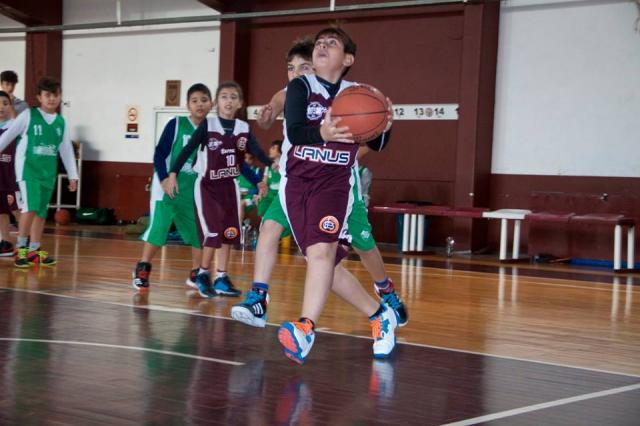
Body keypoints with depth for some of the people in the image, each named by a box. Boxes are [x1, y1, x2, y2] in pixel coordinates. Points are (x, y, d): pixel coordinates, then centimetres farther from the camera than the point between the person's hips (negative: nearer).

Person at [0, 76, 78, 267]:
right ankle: (21, 248, -4)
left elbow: (66, 150, 12)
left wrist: (73, 176, 11)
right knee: (31, 207, -17)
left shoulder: (61, 122, 6)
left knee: (41, 211, 9)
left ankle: (34, 250, 20)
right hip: (28, 168, -5)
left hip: (48, 172, 5)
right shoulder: (28, 116, -7)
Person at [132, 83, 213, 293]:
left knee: (200, 231, 5)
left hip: (195, 191, 4)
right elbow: (160, 153, -7)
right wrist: (165, 179, -19)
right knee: (157, 227, -7)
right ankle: (142, 271, 6)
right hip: (169, 187, -4)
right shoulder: (176, 124, -7)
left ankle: (196, 274, 20)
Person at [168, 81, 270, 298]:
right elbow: (188, 150, -12)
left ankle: (221, 279, 14)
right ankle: (203, 274, 9)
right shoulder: (208, 125, -11)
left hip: (229, 186, 4)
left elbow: (257, 151, -8)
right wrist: (173, 174, -19)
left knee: (228, 233, 5)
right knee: (213, 233, -11)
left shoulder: (244, 128, -1)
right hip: (207, 185, -4)